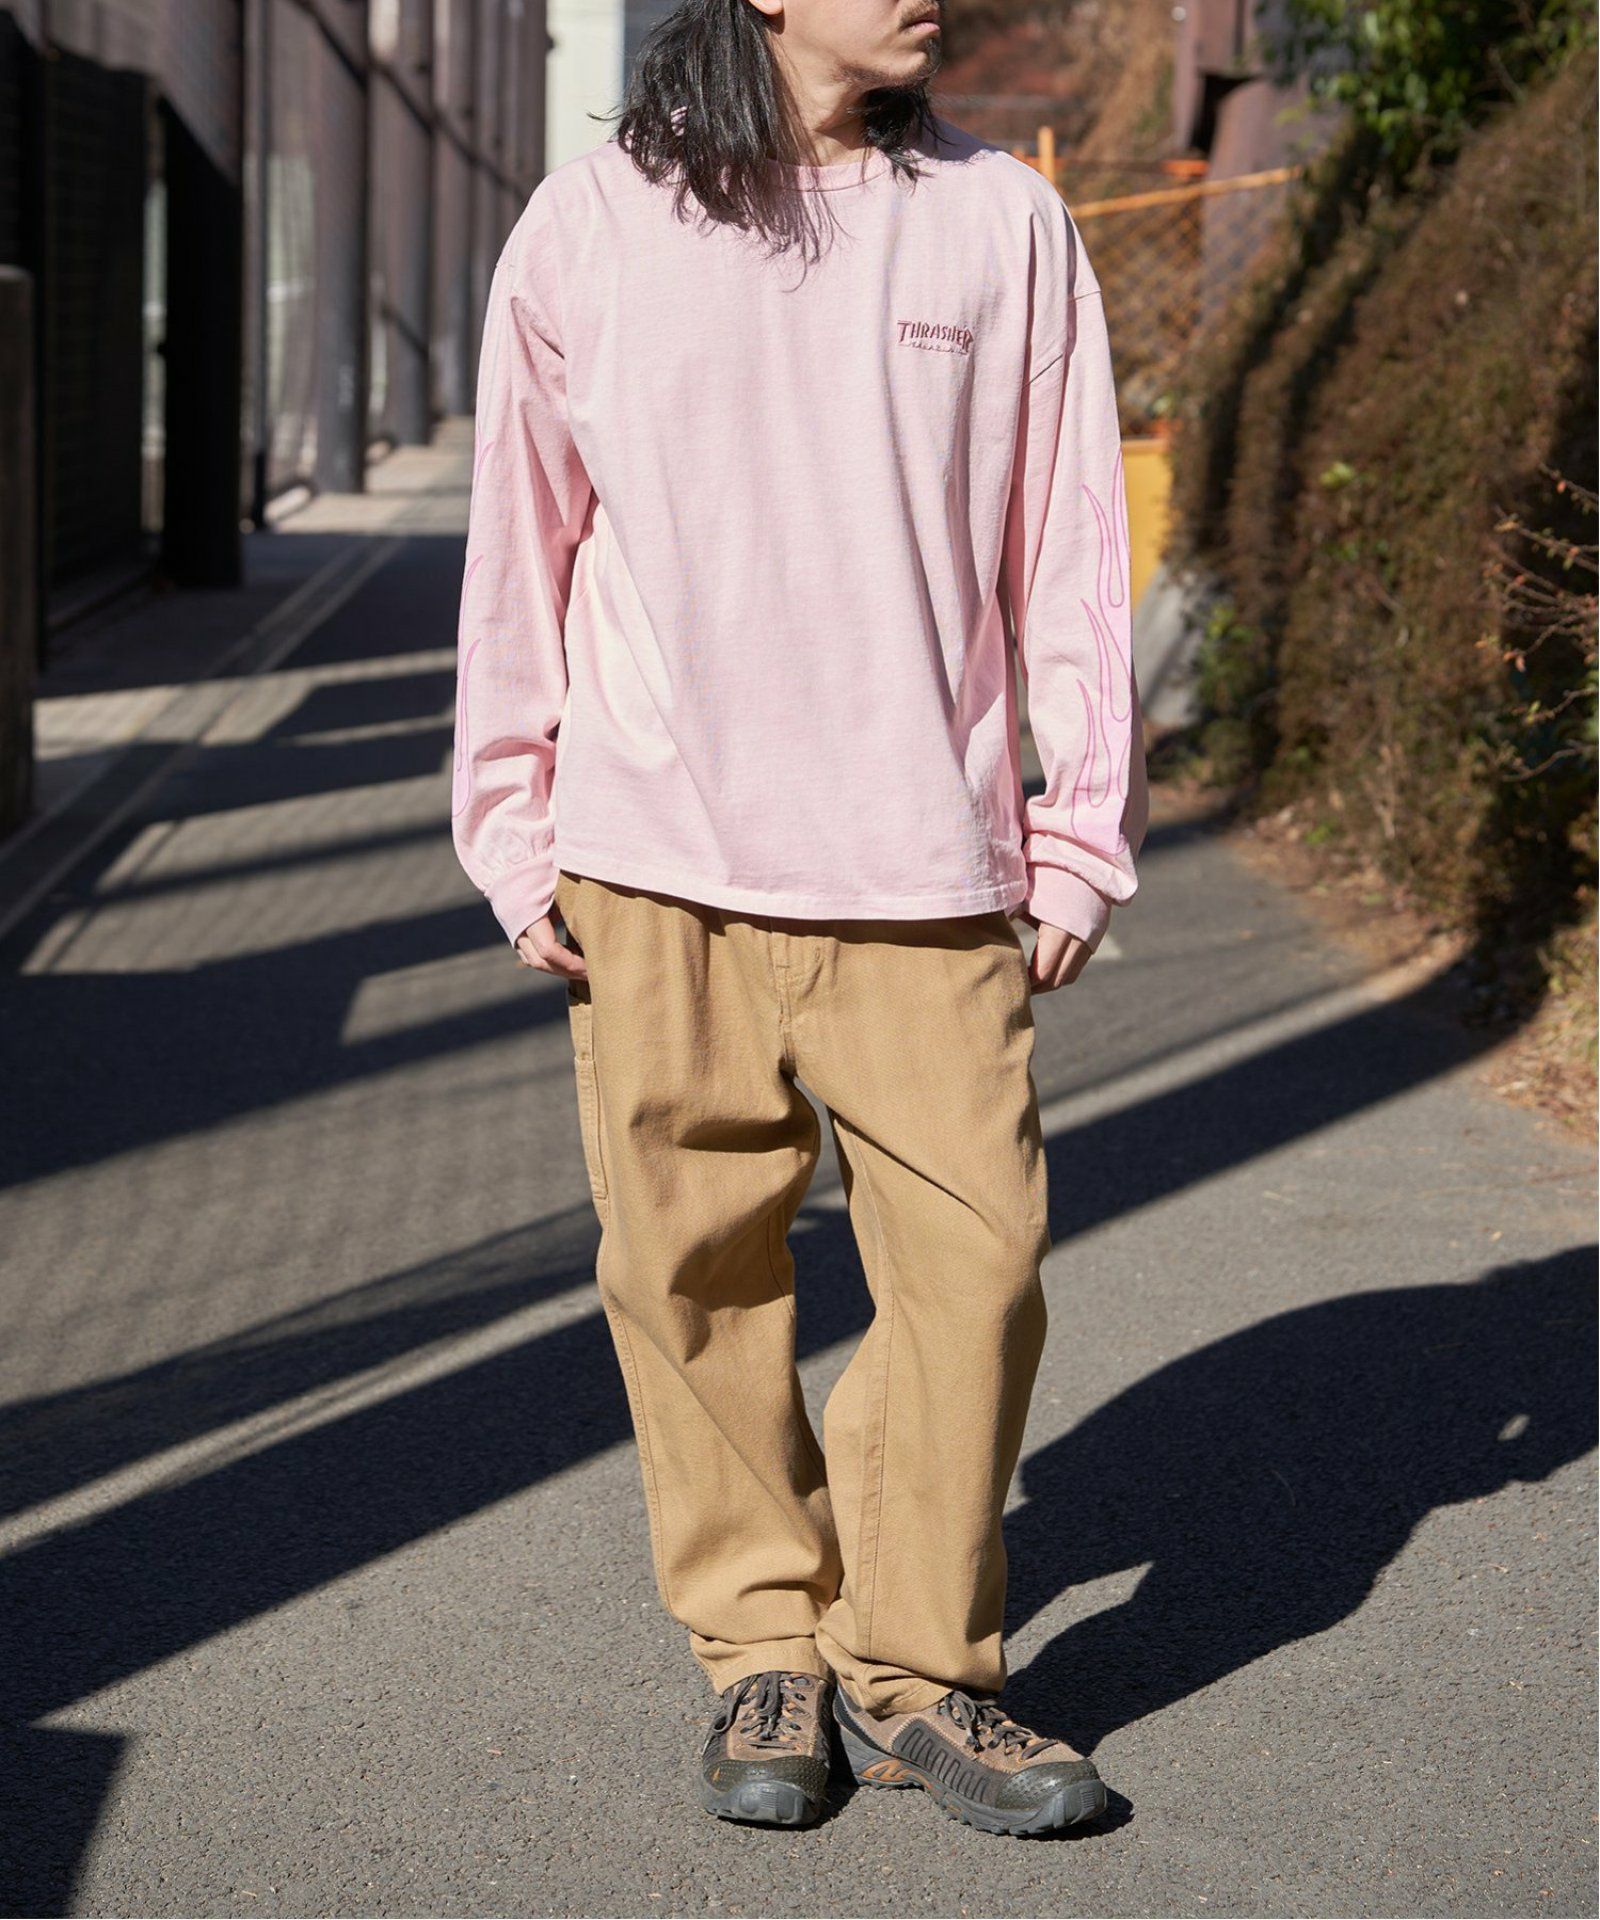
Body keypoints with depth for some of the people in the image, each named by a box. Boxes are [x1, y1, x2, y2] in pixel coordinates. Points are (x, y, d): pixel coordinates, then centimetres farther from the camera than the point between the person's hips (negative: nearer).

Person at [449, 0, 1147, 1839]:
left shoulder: (1003, 219, 5)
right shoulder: (588, 225, 3)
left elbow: (1067, 538, 7)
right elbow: (522, 538, 8)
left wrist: (1080, 832, 4)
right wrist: (516, 835, 5)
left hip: (924, 864, 1)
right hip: (657, 865, 0)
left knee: (977, 1260, -3)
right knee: (696, 1270, 5)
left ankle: (912, 1670, 13)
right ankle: (764, 1649, 22)